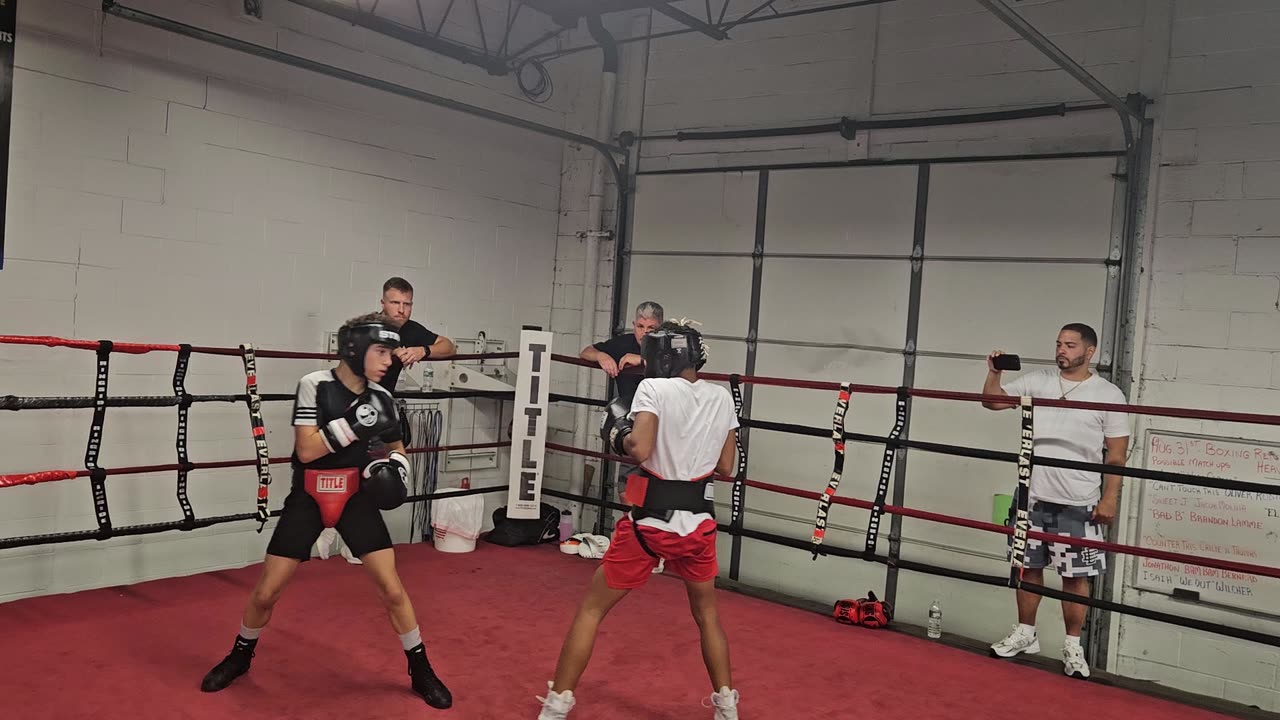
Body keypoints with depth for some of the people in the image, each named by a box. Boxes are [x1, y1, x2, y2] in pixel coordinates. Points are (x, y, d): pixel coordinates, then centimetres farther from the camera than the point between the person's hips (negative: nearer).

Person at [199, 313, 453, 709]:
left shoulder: (381, 399, -2)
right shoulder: (314, 385, -14)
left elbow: (397, 448, 14)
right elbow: (305, 450, -21)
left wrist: (396, 468, -7)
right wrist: (353, 424, -30)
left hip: (356, 497, 2)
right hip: (308, 498, -2)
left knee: (392, 590, -5)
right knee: (265, 593, 5)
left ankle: (421, 671, 11)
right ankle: (239, 657, 34)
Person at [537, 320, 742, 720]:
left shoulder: (653, 388, -10)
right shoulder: (721, 398, 5)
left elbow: (640, 451, -22)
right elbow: (725, 467, 10)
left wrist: (619, 436, -3)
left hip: (650, 520, -4)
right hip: (698, 521, 4)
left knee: (591, 610, 11)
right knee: (707, 615, 25)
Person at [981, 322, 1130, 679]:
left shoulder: (1108, 394, -3)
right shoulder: (1037, 381, 5)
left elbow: (1117, 454, -3)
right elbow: (992, 401, 12)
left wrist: (1110, 498, -9)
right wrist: (994, 373, -6)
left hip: (1078, 503, -3)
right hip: (1033, 495, 3)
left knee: (1075, 575, 2)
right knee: (1028, 566, 12)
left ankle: (1073, 647, 15)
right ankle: (1025, 634, 25)